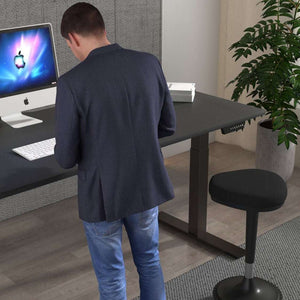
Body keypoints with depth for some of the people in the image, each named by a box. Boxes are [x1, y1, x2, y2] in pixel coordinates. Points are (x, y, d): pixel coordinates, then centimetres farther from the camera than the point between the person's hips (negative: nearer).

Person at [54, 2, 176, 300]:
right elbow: (168, 125, 4)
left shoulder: (72, 82, -20)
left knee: (111, 276, 16)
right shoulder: (150, 63, -7)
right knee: (149, 259, 26)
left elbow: (66, 158, -15)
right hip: (147, 185, 4)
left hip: (102, 194, -4)